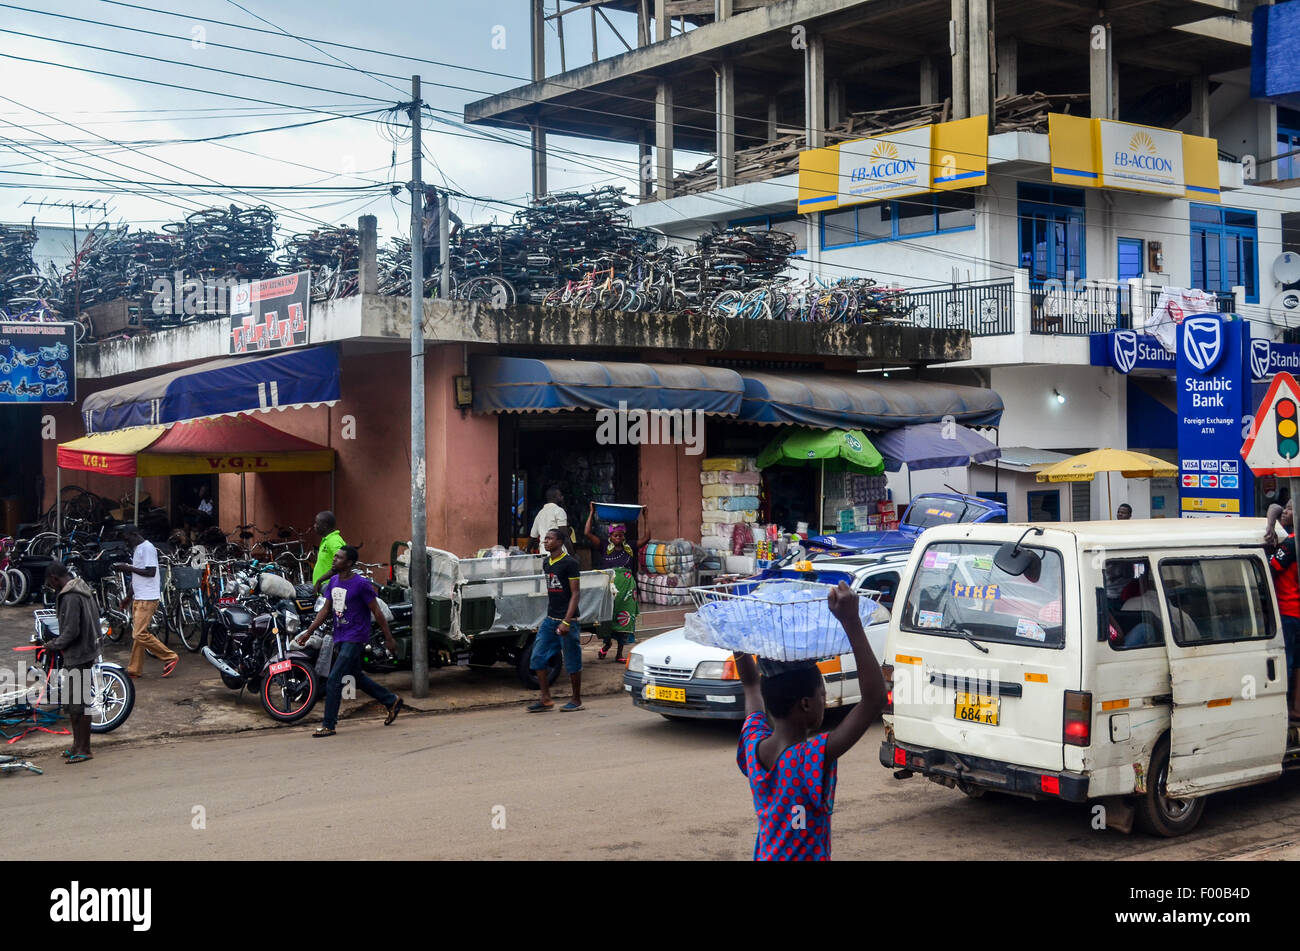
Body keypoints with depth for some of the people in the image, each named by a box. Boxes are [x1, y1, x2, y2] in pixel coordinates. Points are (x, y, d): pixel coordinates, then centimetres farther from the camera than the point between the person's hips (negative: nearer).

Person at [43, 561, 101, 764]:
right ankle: (78, 745, 25)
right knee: (70, 702, 17)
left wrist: (54, 645, -8)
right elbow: (94, 621, 18)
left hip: (77, 656, -10)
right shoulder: (83, 591, 11)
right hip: (87, 651, 10)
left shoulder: (70, 597, -19)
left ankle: (83, 749, 3)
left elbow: (71, 631, -23)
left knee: (77, 704, -3)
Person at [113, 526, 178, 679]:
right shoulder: (137, 549, 18)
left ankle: (170, 657, -5)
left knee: (140, 634, -13)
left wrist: (129, 568, -16)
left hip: (147, 599, -10)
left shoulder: (147, 548, -13)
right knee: (137, 634, 10)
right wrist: (129, 597, 24)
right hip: (138, 598, 10)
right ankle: (134, 669, 15)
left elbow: (150, 572, -20)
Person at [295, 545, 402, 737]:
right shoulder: (333, 581, 7)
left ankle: (329, 725, -4)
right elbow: (326, 610, 12)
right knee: (357, 677, 18)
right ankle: (391, 700, 35)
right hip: (340, 638, 8)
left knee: (334, 680, -12)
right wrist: (308, 632, 6)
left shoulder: (361, 584, -15)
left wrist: (388, 638, -8)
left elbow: (376, 612, -11)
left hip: (355, 638, -8)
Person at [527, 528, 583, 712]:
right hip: (549, 619, 8)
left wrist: (566, 622, -19)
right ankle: (545, 699, 8)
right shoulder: (546, 563, 13)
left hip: (566, 620, -8)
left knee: (572, 662, 1)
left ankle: (576, 700, 12)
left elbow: (575, 594, -13)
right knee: (538, 657, 1)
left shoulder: (569, 563, -10)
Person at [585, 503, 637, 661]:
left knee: (624, 618, 0)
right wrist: (592, 513, 0)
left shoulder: (629, 549, 12)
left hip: (626, 588, 2)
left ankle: (619, 653, 6)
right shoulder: (604, 548, 5)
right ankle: (606, 642, 18)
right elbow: (587, 533, -3)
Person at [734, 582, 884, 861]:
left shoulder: (754, 745, -6)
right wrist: (851, 622, -32)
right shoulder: (814, 759, -25)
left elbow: (751, 683, 15)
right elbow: (874, 698, -31)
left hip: (766, 855, 7)